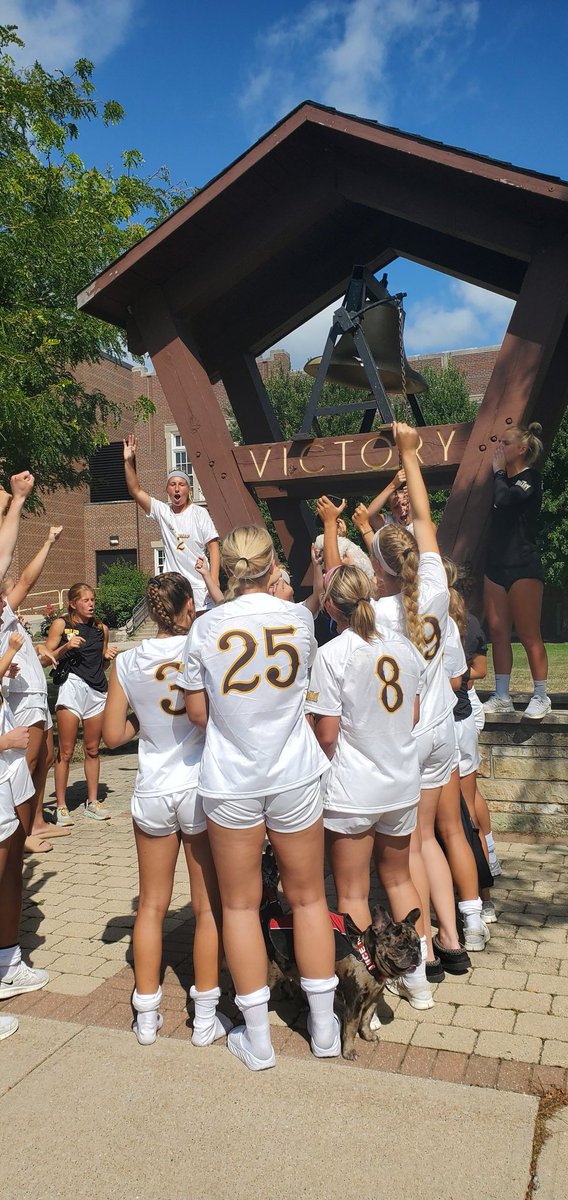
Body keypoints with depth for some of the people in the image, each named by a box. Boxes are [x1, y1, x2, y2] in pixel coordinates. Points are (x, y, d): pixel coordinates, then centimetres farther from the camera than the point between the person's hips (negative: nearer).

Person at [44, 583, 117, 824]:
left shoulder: (101, 628, 15)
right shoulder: (61, 624, 2)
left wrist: (109, 656, 5)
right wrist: (66, 647, -15)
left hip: (98, 689, 4)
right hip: (72, 686, -4)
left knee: (92, 750, 10)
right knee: (66, 752, -2)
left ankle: (92, 801, 19)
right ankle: (61, 805, 5)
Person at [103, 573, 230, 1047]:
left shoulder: (127, 662, -3)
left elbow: (113, 734, 0)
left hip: (152, 793, 3)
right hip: (201, 788, -2)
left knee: (152, 905, 16)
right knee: (208, 905, 11)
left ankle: (147, 1016, 27)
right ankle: (206, 1017, 21)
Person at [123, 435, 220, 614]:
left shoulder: (199, 513, -2)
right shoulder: (162, 511, 7)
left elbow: (213, 547, -6)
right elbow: (135, 491, 1)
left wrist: (214, 580, -15)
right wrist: (128, 461, -10)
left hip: (200, 589, -3)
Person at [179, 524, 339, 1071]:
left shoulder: (206, 627, -10)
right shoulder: (299, 617, -7)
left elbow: (197, 712, -5)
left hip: (230, 784, -1)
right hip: (294, 778, 1)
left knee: (239, 904, 13)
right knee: (307, 898, 16)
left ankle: (257, 1039, 23)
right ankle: (323, 1026, 30)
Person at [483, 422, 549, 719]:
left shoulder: (530, 479, -6)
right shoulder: (504, 481, 16)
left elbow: (504, 500, -23)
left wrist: (498, 471, -10)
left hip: (523, 567, -8)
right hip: (496, 565, 8)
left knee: (528, 635, -5)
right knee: (498, 633, 6)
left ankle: (541, 696, 6)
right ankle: (501, 697, 12)